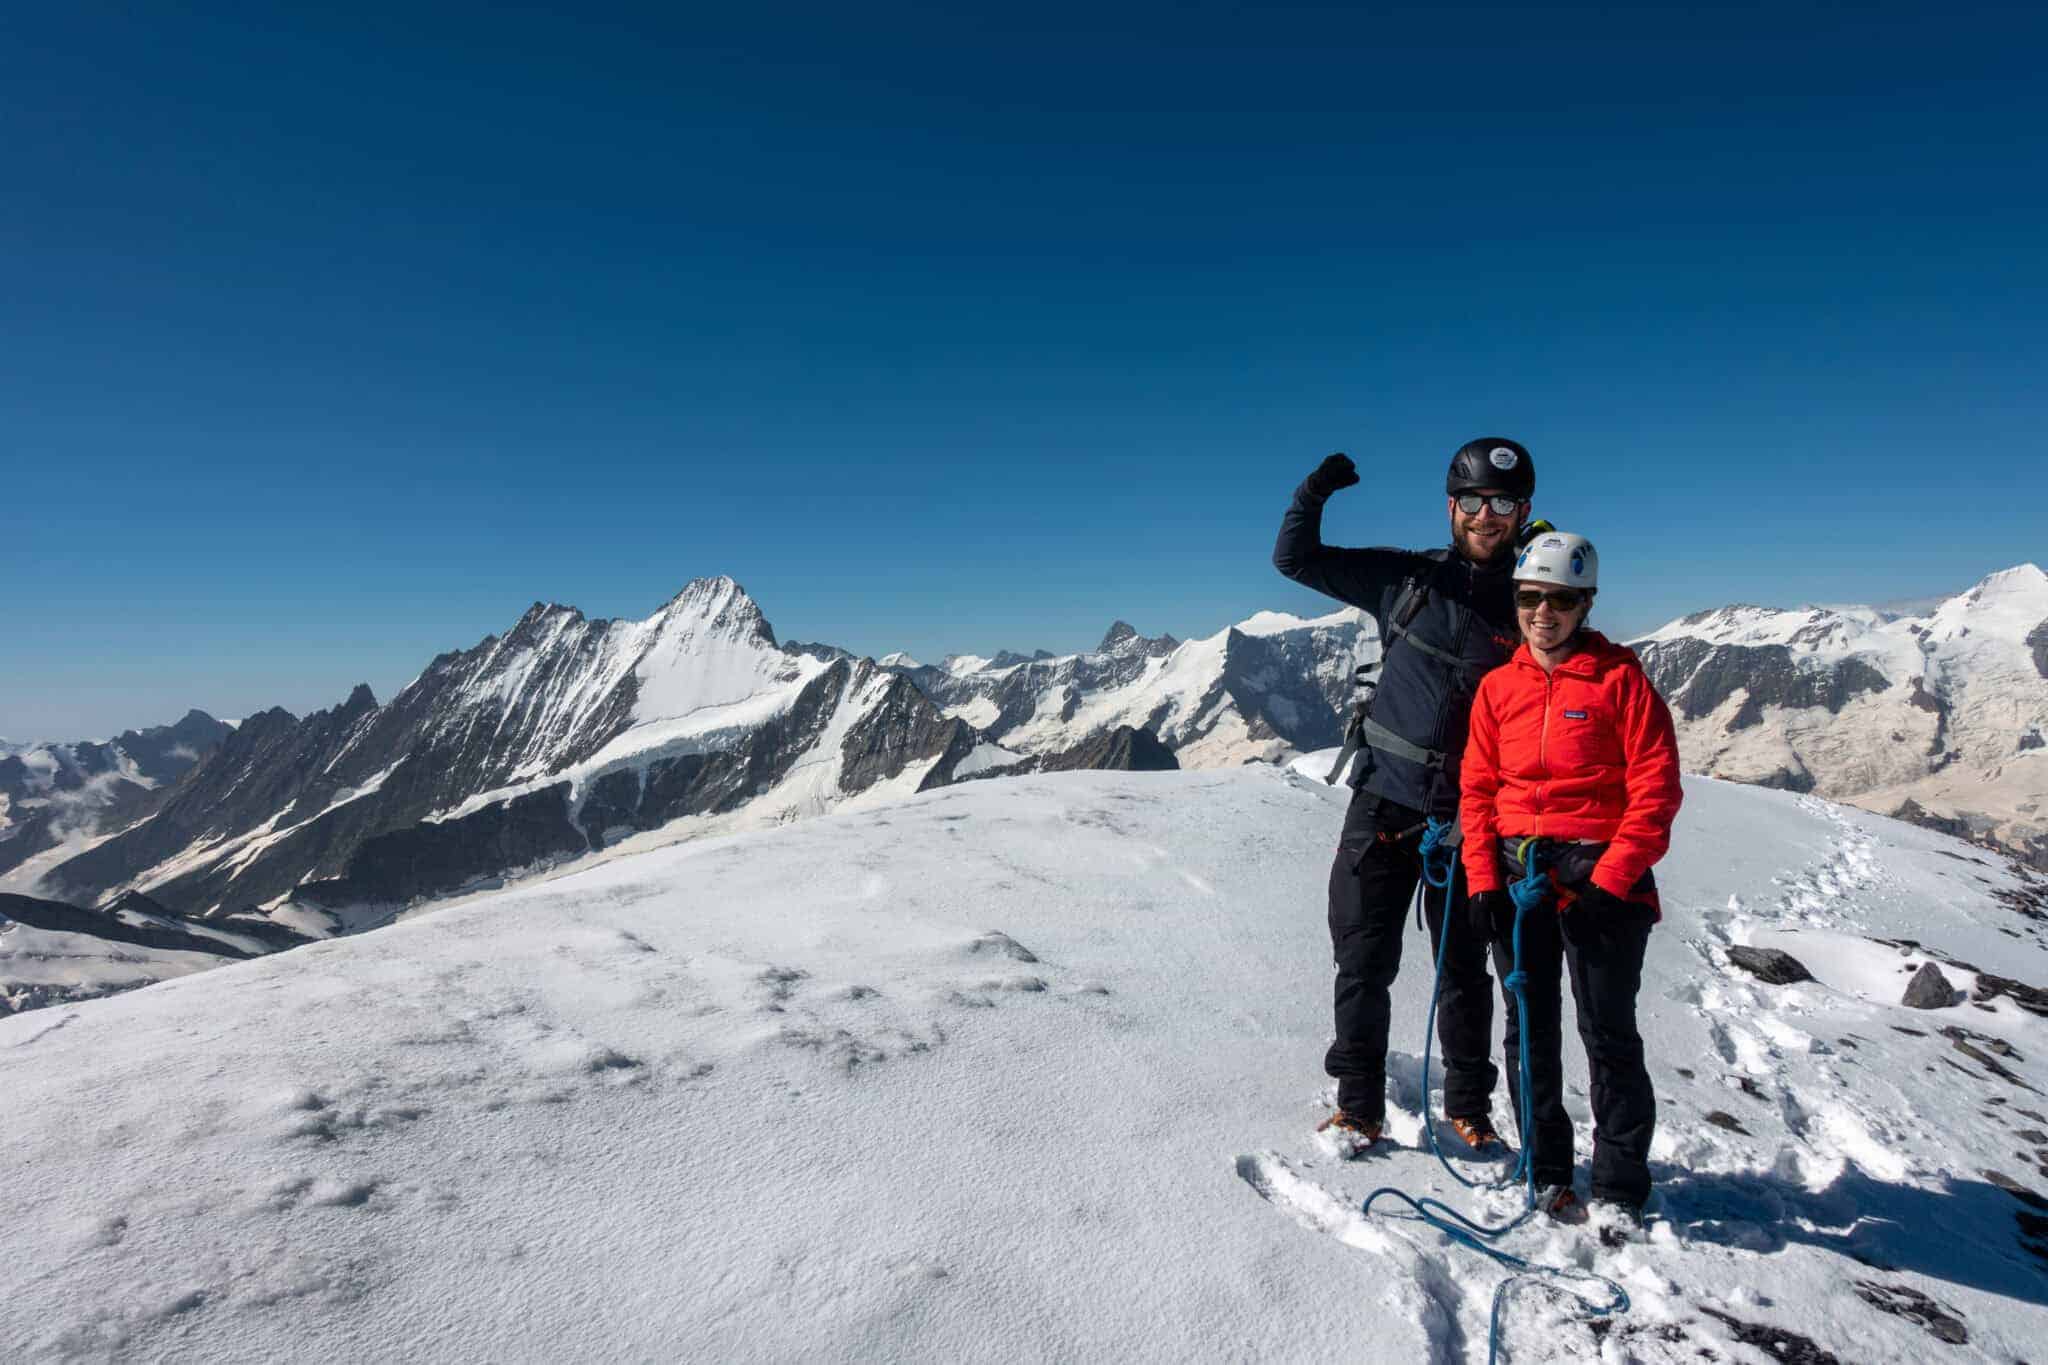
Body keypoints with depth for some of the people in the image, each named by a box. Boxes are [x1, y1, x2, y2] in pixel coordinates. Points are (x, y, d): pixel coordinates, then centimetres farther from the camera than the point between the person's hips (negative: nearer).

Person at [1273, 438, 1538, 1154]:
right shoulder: (1407, 577, 3)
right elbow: (1296, 559, 5)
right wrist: (1313, 495, -11)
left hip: (1466, 818, 0)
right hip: (1383, 800, 0)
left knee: (1464, 968, 12)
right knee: (1364, 961, 5)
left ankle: (1469, 1108, 30)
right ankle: (1358, 1107, 20)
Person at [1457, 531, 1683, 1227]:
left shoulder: (1620, 680, -3)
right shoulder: (1498, 686, 8)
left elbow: (1656, 789, -7)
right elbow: (1478, 788, 8)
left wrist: (1609, 879, -14)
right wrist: (1483, 880, -1)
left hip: (1601, 878, -4)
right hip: (1516, 876, 4)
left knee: (1608, 1034, 2)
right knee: (1530, 1029, 10)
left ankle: (1620, 1188, 17)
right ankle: (1548, 1171, 25)